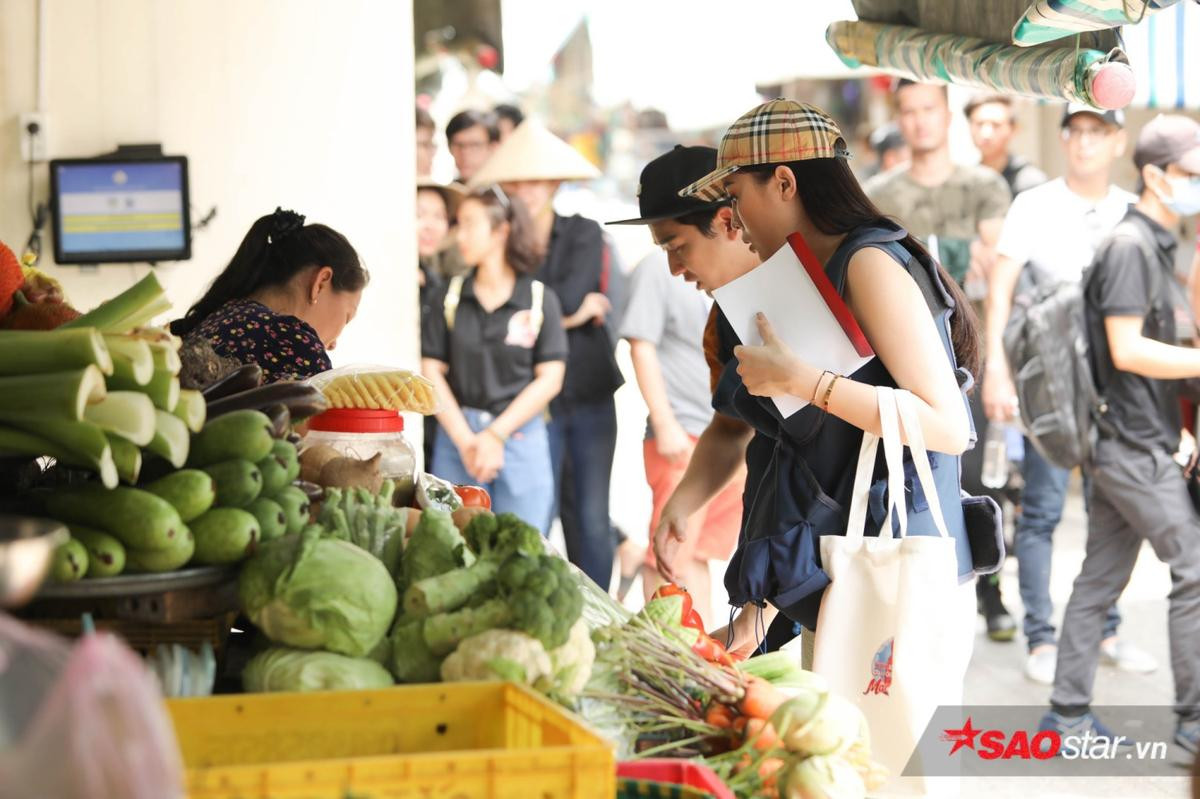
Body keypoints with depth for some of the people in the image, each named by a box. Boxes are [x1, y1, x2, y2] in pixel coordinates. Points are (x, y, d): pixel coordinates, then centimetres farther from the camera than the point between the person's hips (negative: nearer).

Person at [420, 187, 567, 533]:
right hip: (457, 432, 2)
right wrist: (465, 439, -7)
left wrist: (496, 434, -8)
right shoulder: (450, 297, 6)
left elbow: (550, 379, -2)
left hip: (519, 436, -2)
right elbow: (431, 372, 3)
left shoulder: (540, 299, 1)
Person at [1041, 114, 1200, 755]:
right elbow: (1127, 350, -19)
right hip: (1132, 443, -9)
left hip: (1140, 441, 9)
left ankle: (1068, 711, 14)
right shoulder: (1129, 246, -14)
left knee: (1101, 576, 10)